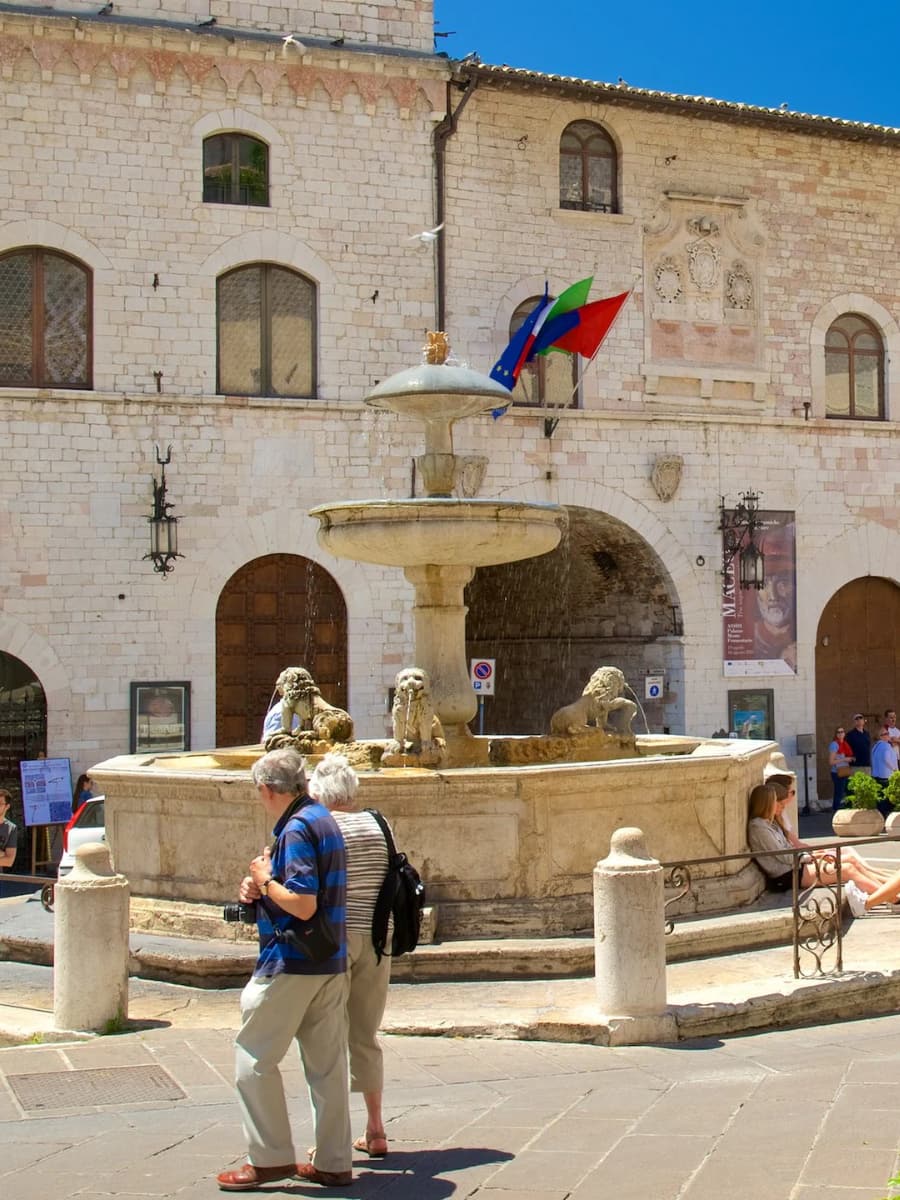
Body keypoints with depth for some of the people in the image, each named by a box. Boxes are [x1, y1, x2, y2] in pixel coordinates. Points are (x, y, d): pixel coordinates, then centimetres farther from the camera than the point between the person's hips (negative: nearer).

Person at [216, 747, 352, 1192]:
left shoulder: (297, 829, -17)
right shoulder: (323, 819, 14)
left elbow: (302, 905, -25)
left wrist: (265, 880, -9)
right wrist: (257, 890, 6)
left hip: (291, 965, -9)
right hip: (331, 965, 9)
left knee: (253, 1057, 2)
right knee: (327, 1063, 10)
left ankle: (270, 1158, 5)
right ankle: (333, 1163, 14)